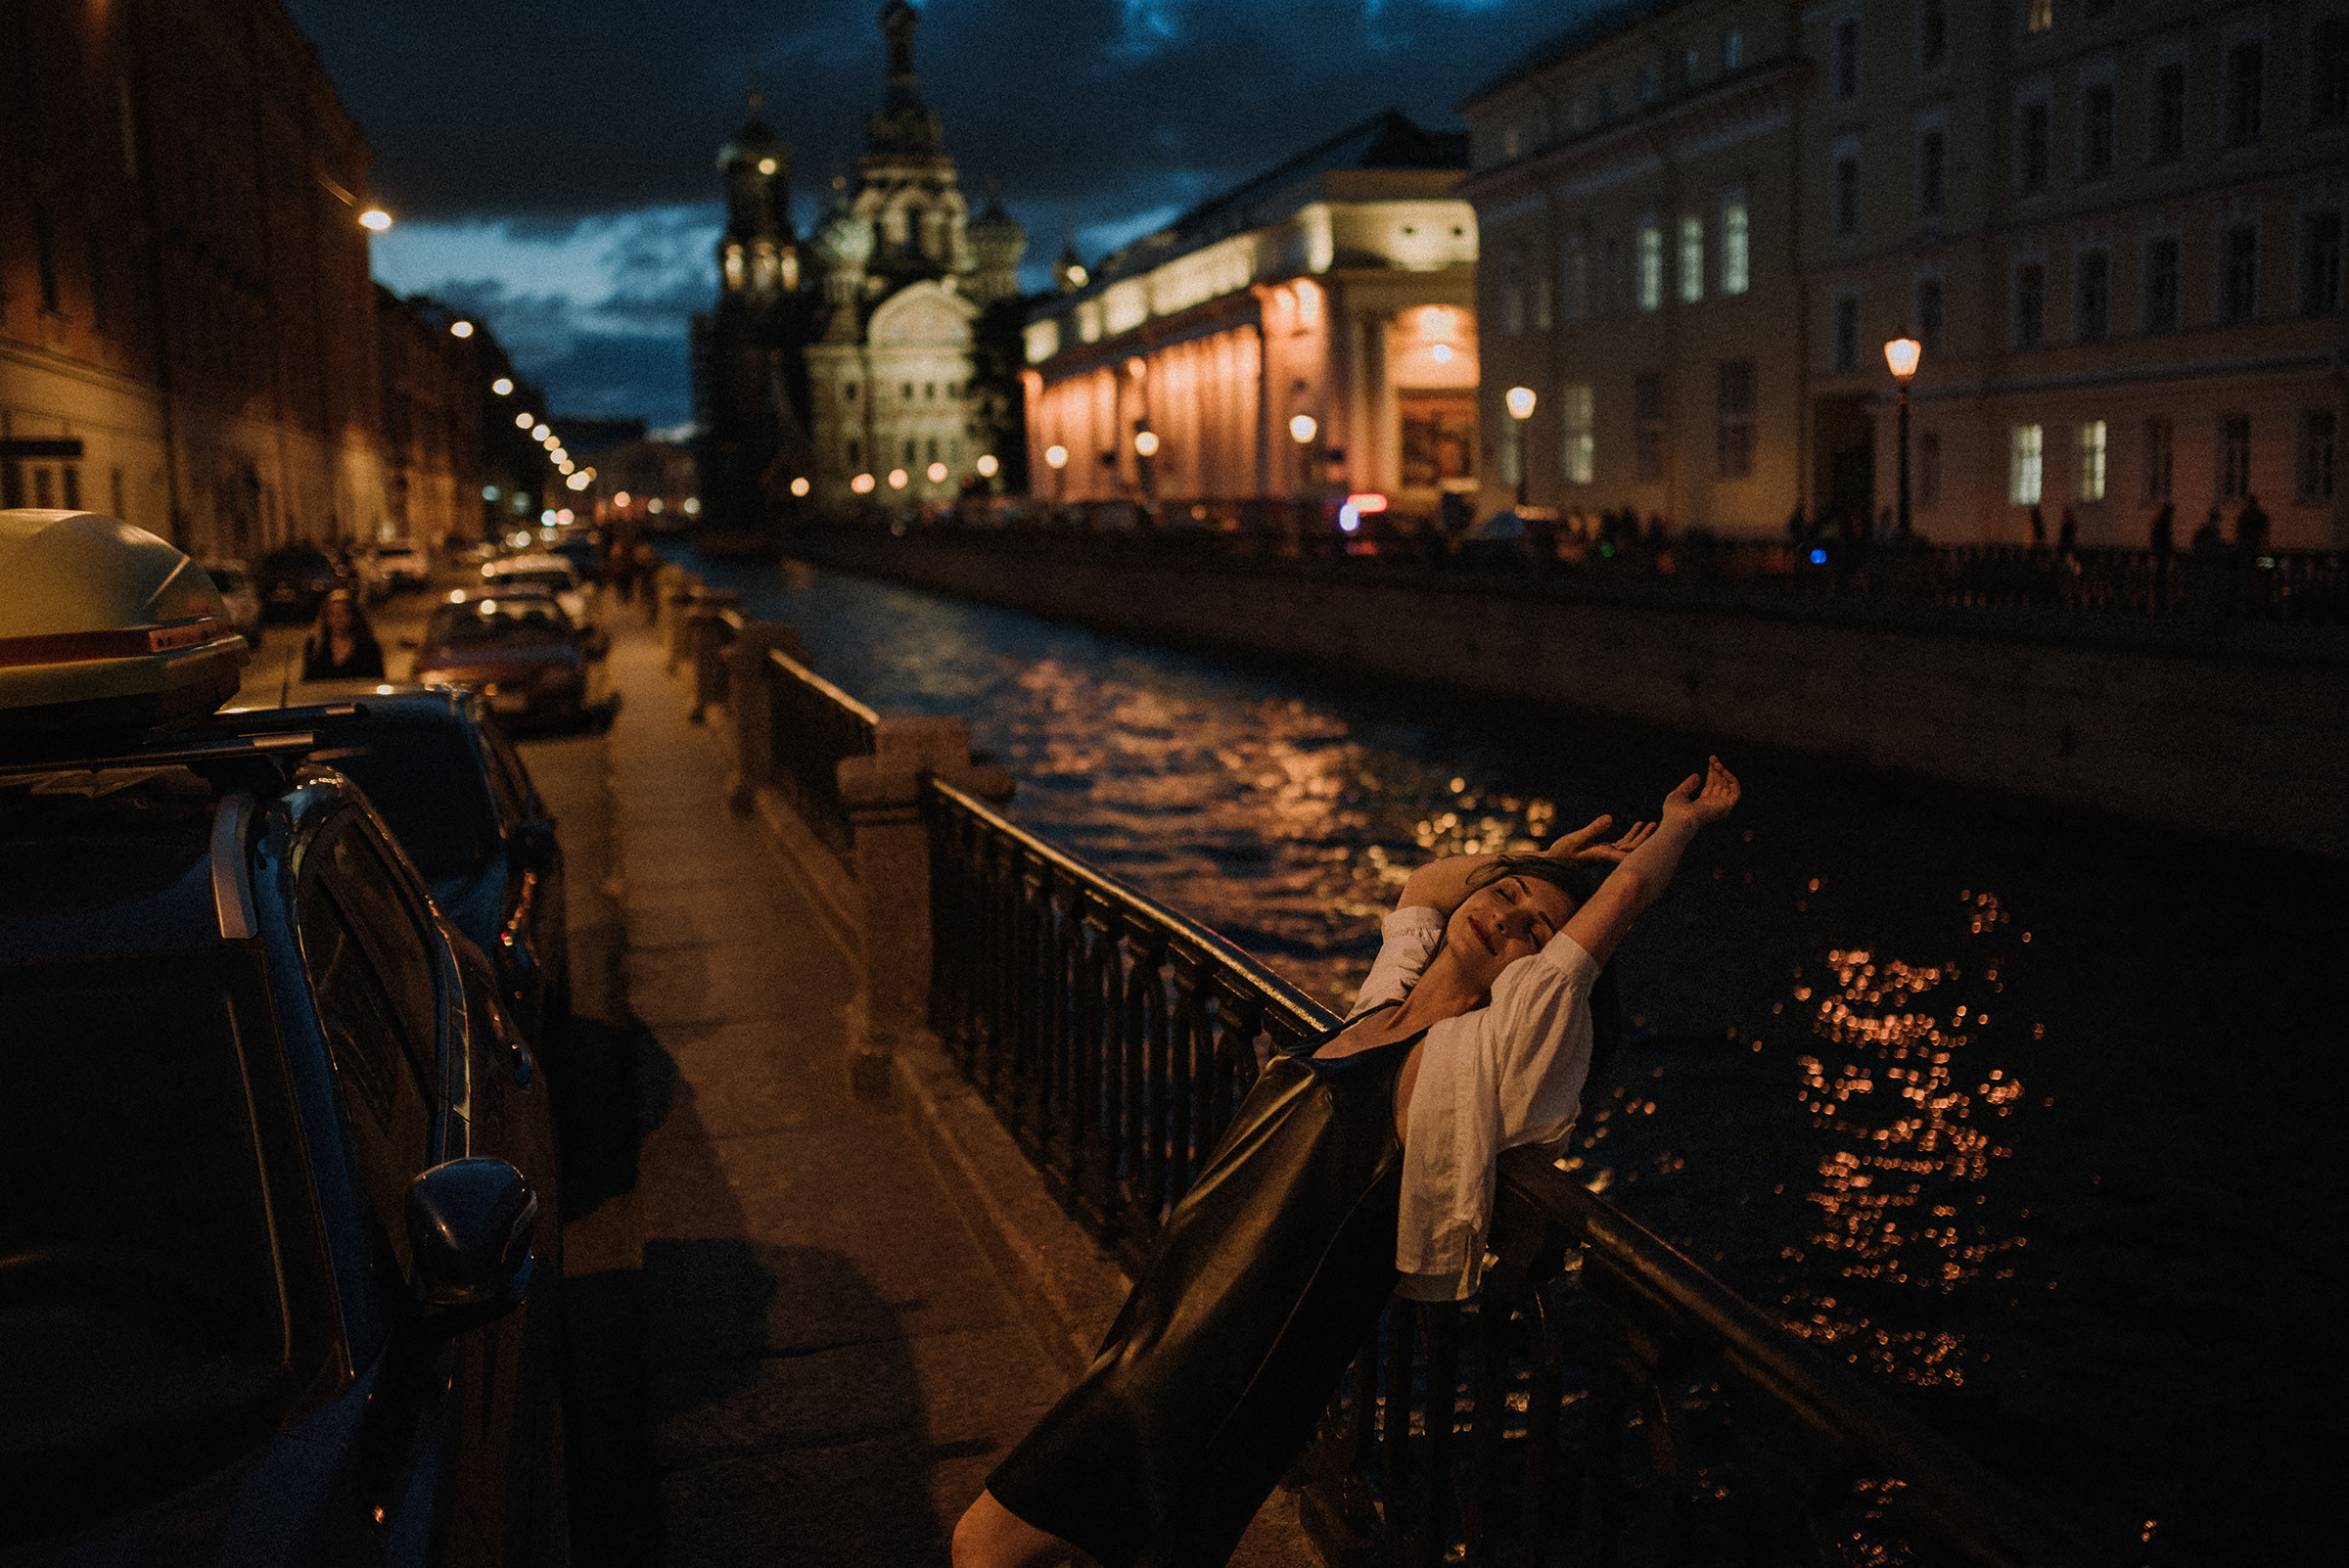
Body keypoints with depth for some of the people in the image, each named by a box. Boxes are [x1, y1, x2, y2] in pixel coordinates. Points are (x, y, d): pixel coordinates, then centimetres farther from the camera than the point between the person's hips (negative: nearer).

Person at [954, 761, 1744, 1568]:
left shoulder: (1497, 1047, -10)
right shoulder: (1391, 995, 10)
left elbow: (1629, 883, -9)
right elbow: (1424, 883, 29)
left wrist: (1680, 821, 9)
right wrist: (1547, 858, 29)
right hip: (1152, 1350, 8)